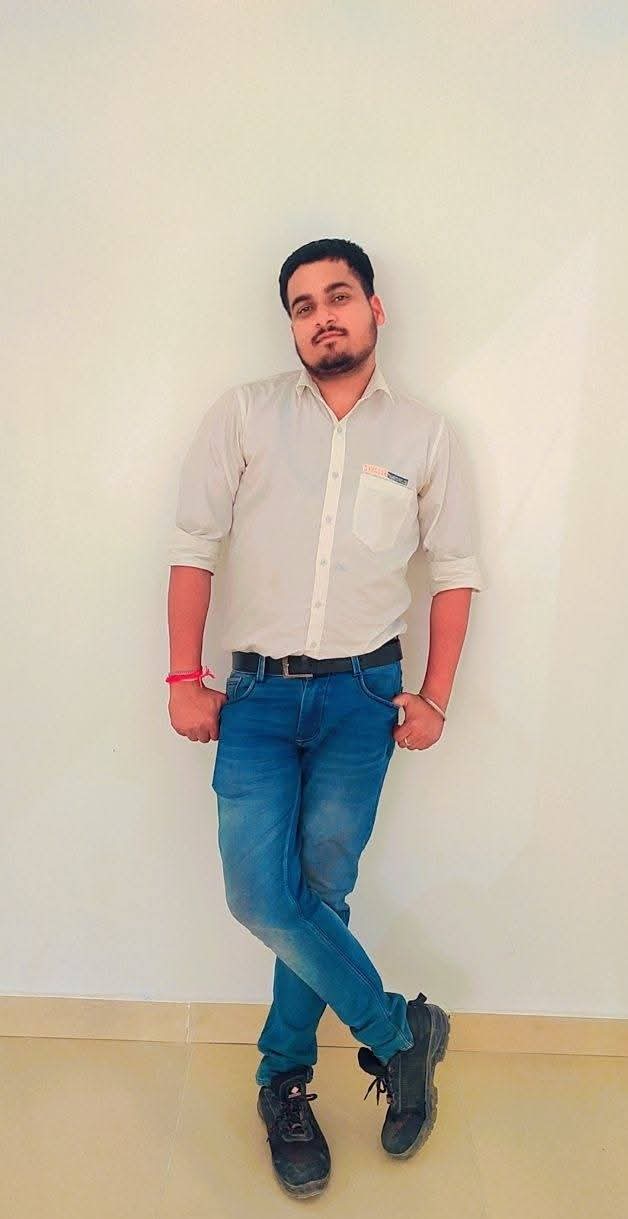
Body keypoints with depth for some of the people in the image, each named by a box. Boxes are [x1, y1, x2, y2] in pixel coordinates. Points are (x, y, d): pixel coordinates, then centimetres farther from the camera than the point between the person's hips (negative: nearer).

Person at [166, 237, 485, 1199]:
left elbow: (455, 569, 8)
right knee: (260, 894, -7)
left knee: (320, 891, 2)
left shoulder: (426, 434, 7)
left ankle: (284, 1081, 26)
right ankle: (399, 1032, 17)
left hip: (363, 694, 0)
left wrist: (434, 697, 1)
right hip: (258, 693, 1)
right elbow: (194, 545, 1)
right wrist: (185, 677, -4)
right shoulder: (243, 414, 4)